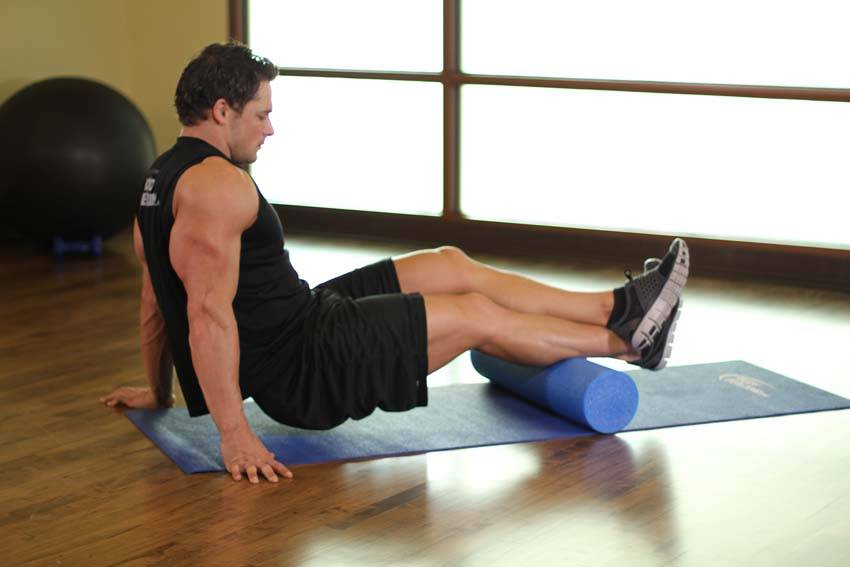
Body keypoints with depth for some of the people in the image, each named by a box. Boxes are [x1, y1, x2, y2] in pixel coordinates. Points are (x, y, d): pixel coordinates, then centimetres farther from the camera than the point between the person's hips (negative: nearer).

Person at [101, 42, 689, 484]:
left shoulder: (165, 178, 9)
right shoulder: (216, 183, -24)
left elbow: (156, 300, 17)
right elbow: (209, 312, -30)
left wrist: (160, 392, 26)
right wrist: (235, 436, -31)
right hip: (303, 367, -11)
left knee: (452, 266, 12)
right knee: (476, 316, -1)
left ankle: (615, 308, 18)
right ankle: (627, 339, 16)